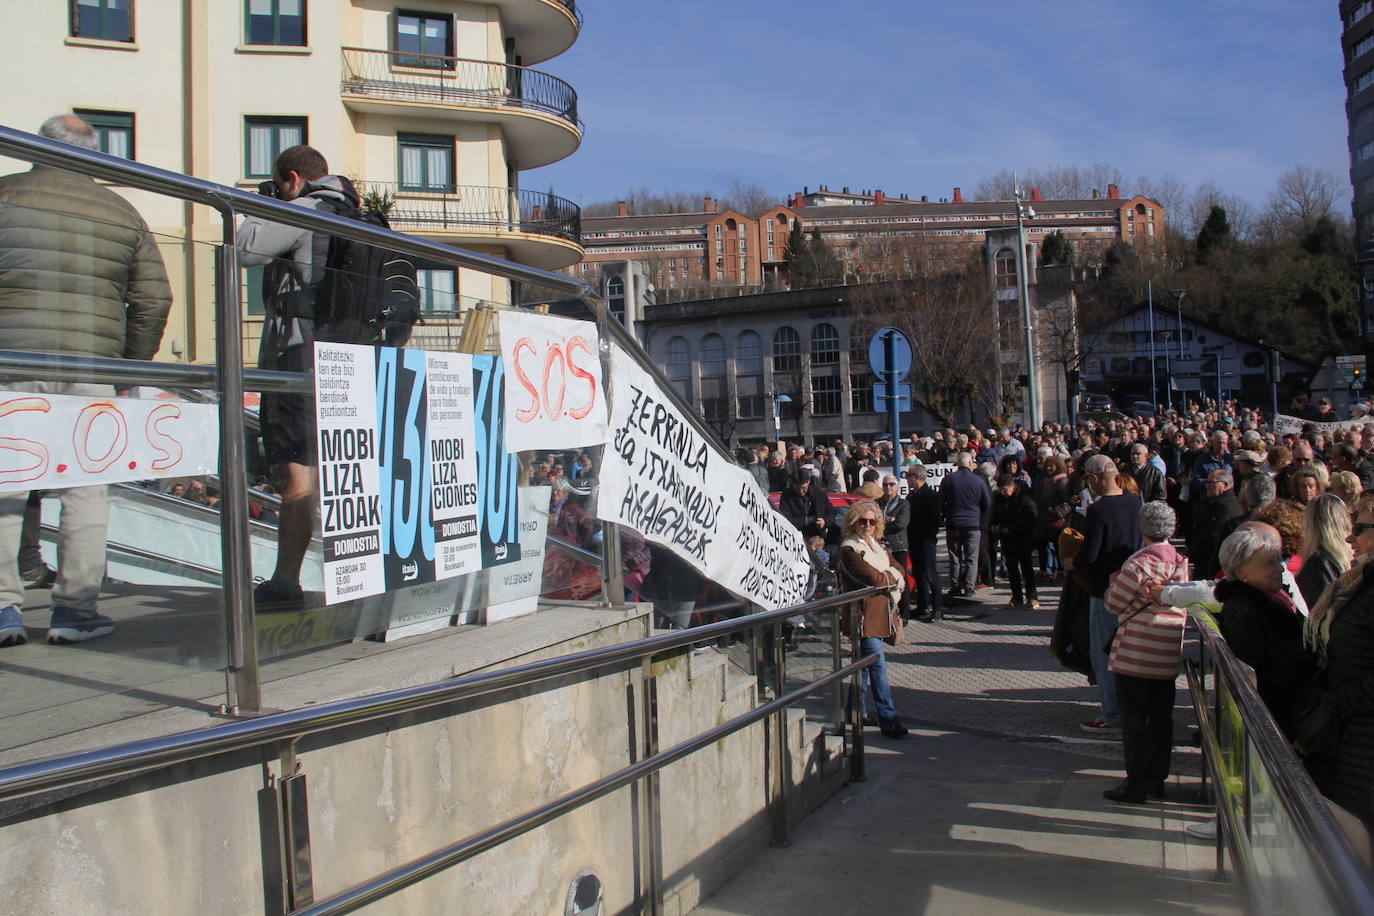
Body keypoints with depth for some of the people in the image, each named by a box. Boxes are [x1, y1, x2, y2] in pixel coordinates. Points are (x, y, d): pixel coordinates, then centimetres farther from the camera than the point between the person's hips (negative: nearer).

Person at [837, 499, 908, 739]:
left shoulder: (877, 545, 17)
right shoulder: (849, 549, -10)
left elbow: (899, 572, 12)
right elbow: (873, 578, -20)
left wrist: (886, 577, -8)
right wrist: (893, 578, -2)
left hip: (881, 612, 8)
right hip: (864, 614, -8)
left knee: (866, 663, 15)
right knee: (877, 665, -10)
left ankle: (858, 711, 26)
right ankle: (888, 720, -9)